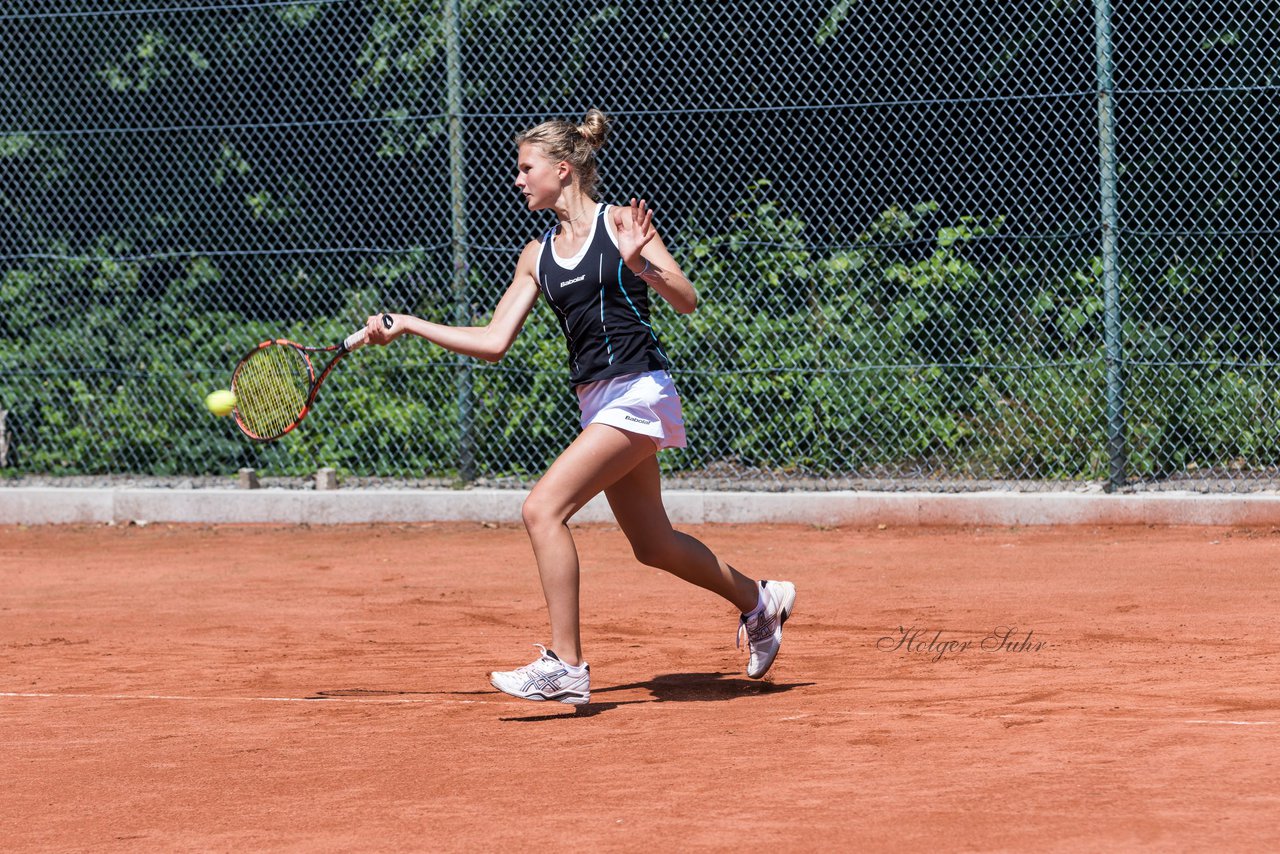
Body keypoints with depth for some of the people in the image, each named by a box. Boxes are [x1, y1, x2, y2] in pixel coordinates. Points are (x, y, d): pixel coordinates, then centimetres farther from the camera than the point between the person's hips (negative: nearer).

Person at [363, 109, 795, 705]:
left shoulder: (621, 223, -6)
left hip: (638, 392, -8)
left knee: (543, 508, -20)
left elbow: (687, 301, -10)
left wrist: (643, 266, -28)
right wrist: (407, 326, 6)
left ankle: (565, 666, -19)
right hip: (597, 401, 8)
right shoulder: (538, 256, 12)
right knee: (653, 545, 16)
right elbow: (494, 342, 11)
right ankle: (759, 601, 40)